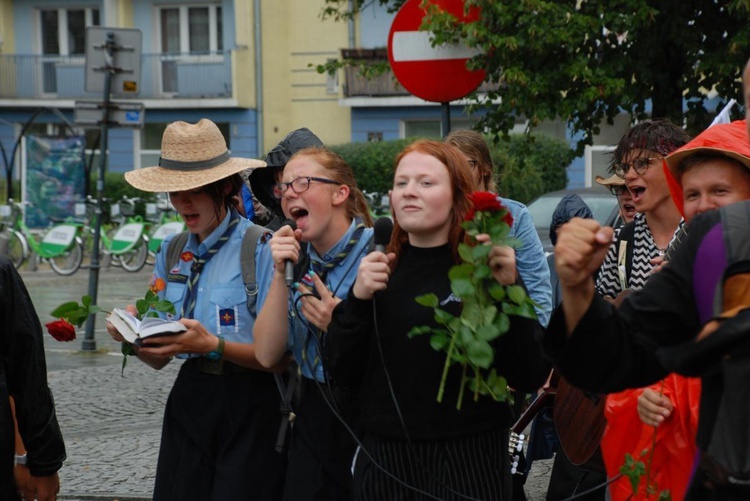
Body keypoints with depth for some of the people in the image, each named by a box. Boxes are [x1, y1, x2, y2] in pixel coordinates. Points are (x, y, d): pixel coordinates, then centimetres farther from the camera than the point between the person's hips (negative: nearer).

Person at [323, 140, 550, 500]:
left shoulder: (488, 269, -5)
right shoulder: (378, 270, 5)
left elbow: (530, 377, -11)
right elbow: (343, 372, 1)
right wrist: (358, 300, -12)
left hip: (469, 459, -3)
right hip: (384, 460, 3)